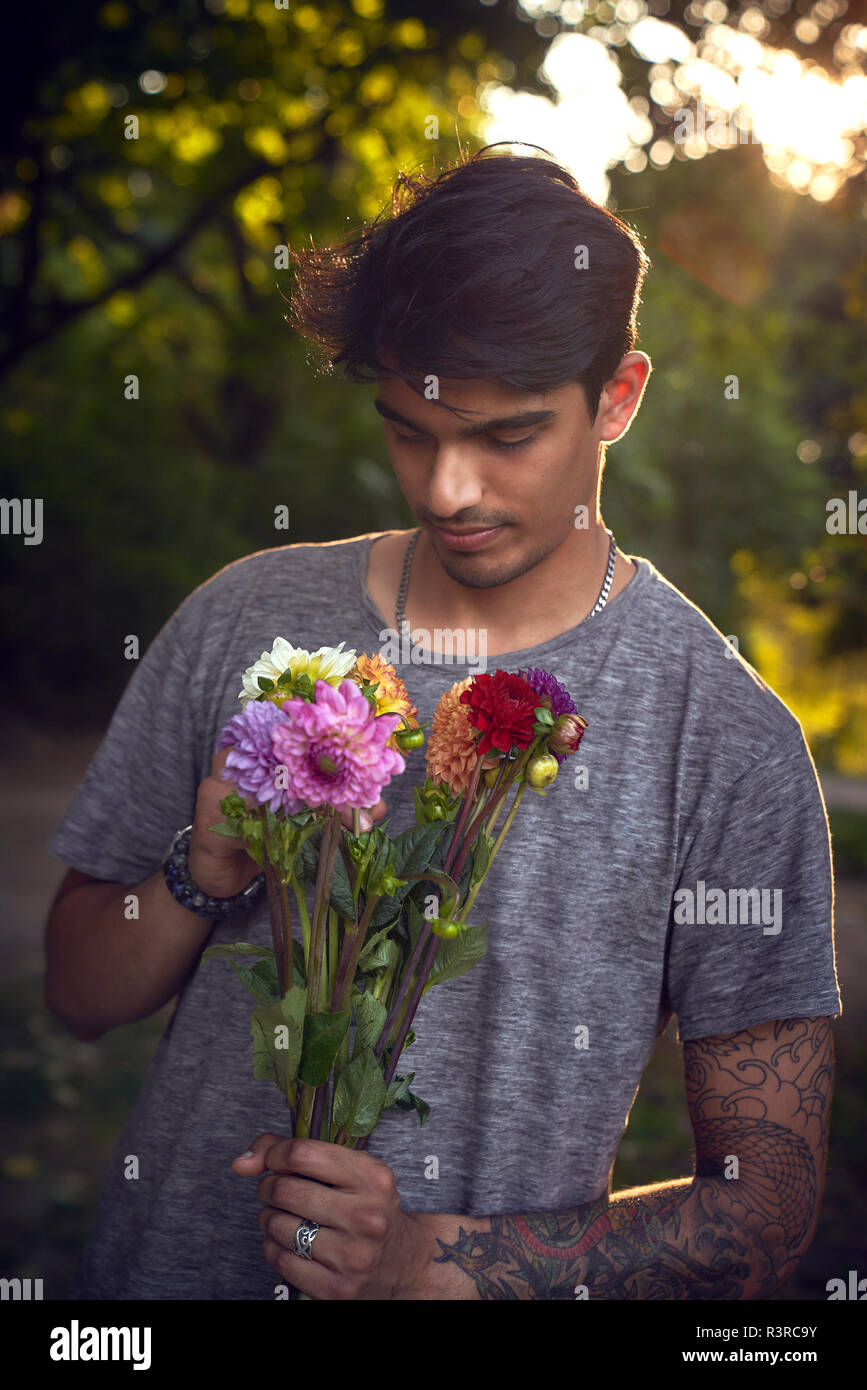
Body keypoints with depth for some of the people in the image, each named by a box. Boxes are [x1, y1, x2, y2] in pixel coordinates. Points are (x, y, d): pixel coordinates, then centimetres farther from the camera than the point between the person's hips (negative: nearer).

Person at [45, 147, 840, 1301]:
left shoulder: (727, 740, -9)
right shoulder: (245, 620, 2)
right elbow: (80, 993, 9)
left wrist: (438, 1259, -15)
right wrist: (200, 877, -10)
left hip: (499, 1279, -3)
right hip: (163, 1270, 3)